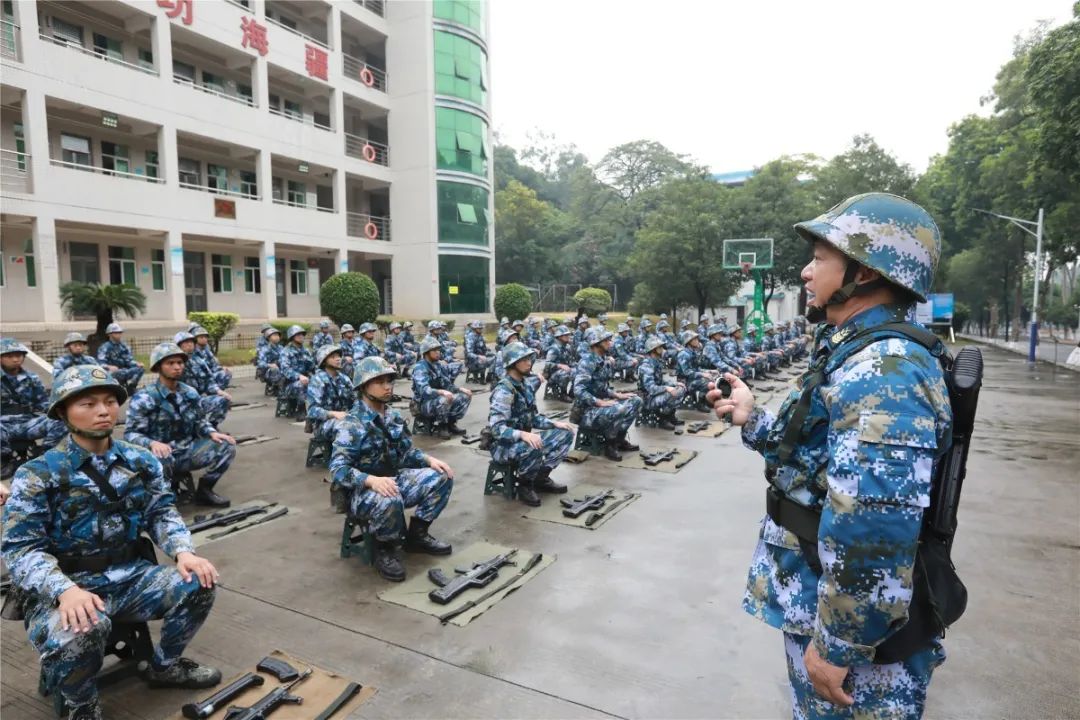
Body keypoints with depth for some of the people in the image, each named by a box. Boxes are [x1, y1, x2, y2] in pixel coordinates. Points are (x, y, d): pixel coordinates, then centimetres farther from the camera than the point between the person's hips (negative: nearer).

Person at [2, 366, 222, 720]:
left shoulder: (139, 461, 4)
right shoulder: (38, 475, -9)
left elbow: (162, 512, 7)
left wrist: (183, 552, -14)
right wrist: (65, 590, -31)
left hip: (131, 575, 4)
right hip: (68, 588, -4)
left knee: (198, 584, -17)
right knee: (78, 633, -36)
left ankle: (165, 666, 13)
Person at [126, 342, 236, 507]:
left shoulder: (190, 393, 5)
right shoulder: (144, 398, -11)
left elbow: (200, 421, 14)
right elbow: (130, 433, -14)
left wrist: (212, 433, -8)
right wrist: (152, 443, -35)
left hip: (187, 451, 5)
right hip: (162, 454, -5)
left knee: (227, 446, -13)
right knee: (160, 459, -40)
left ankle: (204, 490, 6)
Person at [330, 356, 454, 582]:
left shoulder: (394, 417, 5)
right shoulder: (352, 425, -17)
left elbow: (407, 452, 14)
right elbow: (338, 470, -25)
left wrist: (430, 460, -6)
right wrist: (373, 480, -40)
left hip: (396, 478, 7)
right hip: (362, 490, -7)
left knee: (441, 477, -7)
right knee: (389, 501, -40)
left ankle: (417, 535, 9)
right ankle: (385, 550, -8)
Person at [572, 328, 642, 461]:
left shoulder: (602, 360, 9)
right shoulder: (587, 361, -18)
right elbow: (578, 391, -27)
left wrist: (617, 395, 3)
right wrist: (601, 402, -28)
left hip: (600, 404, 9)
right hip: (587, 411, -9)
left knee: (636, 401, 6)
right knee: (622, 409, -32)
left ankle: (619, 438, 11)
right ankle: (610, 444, -8)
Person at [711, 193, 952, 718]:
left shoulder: (883, 373, -28)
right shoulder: (860, 356, 7)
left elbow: (875, 534, -32)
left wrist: (835, 646, -23)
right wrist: (753, 420, 5)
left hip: (857, 629, -9)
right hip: (822, 599, 9)